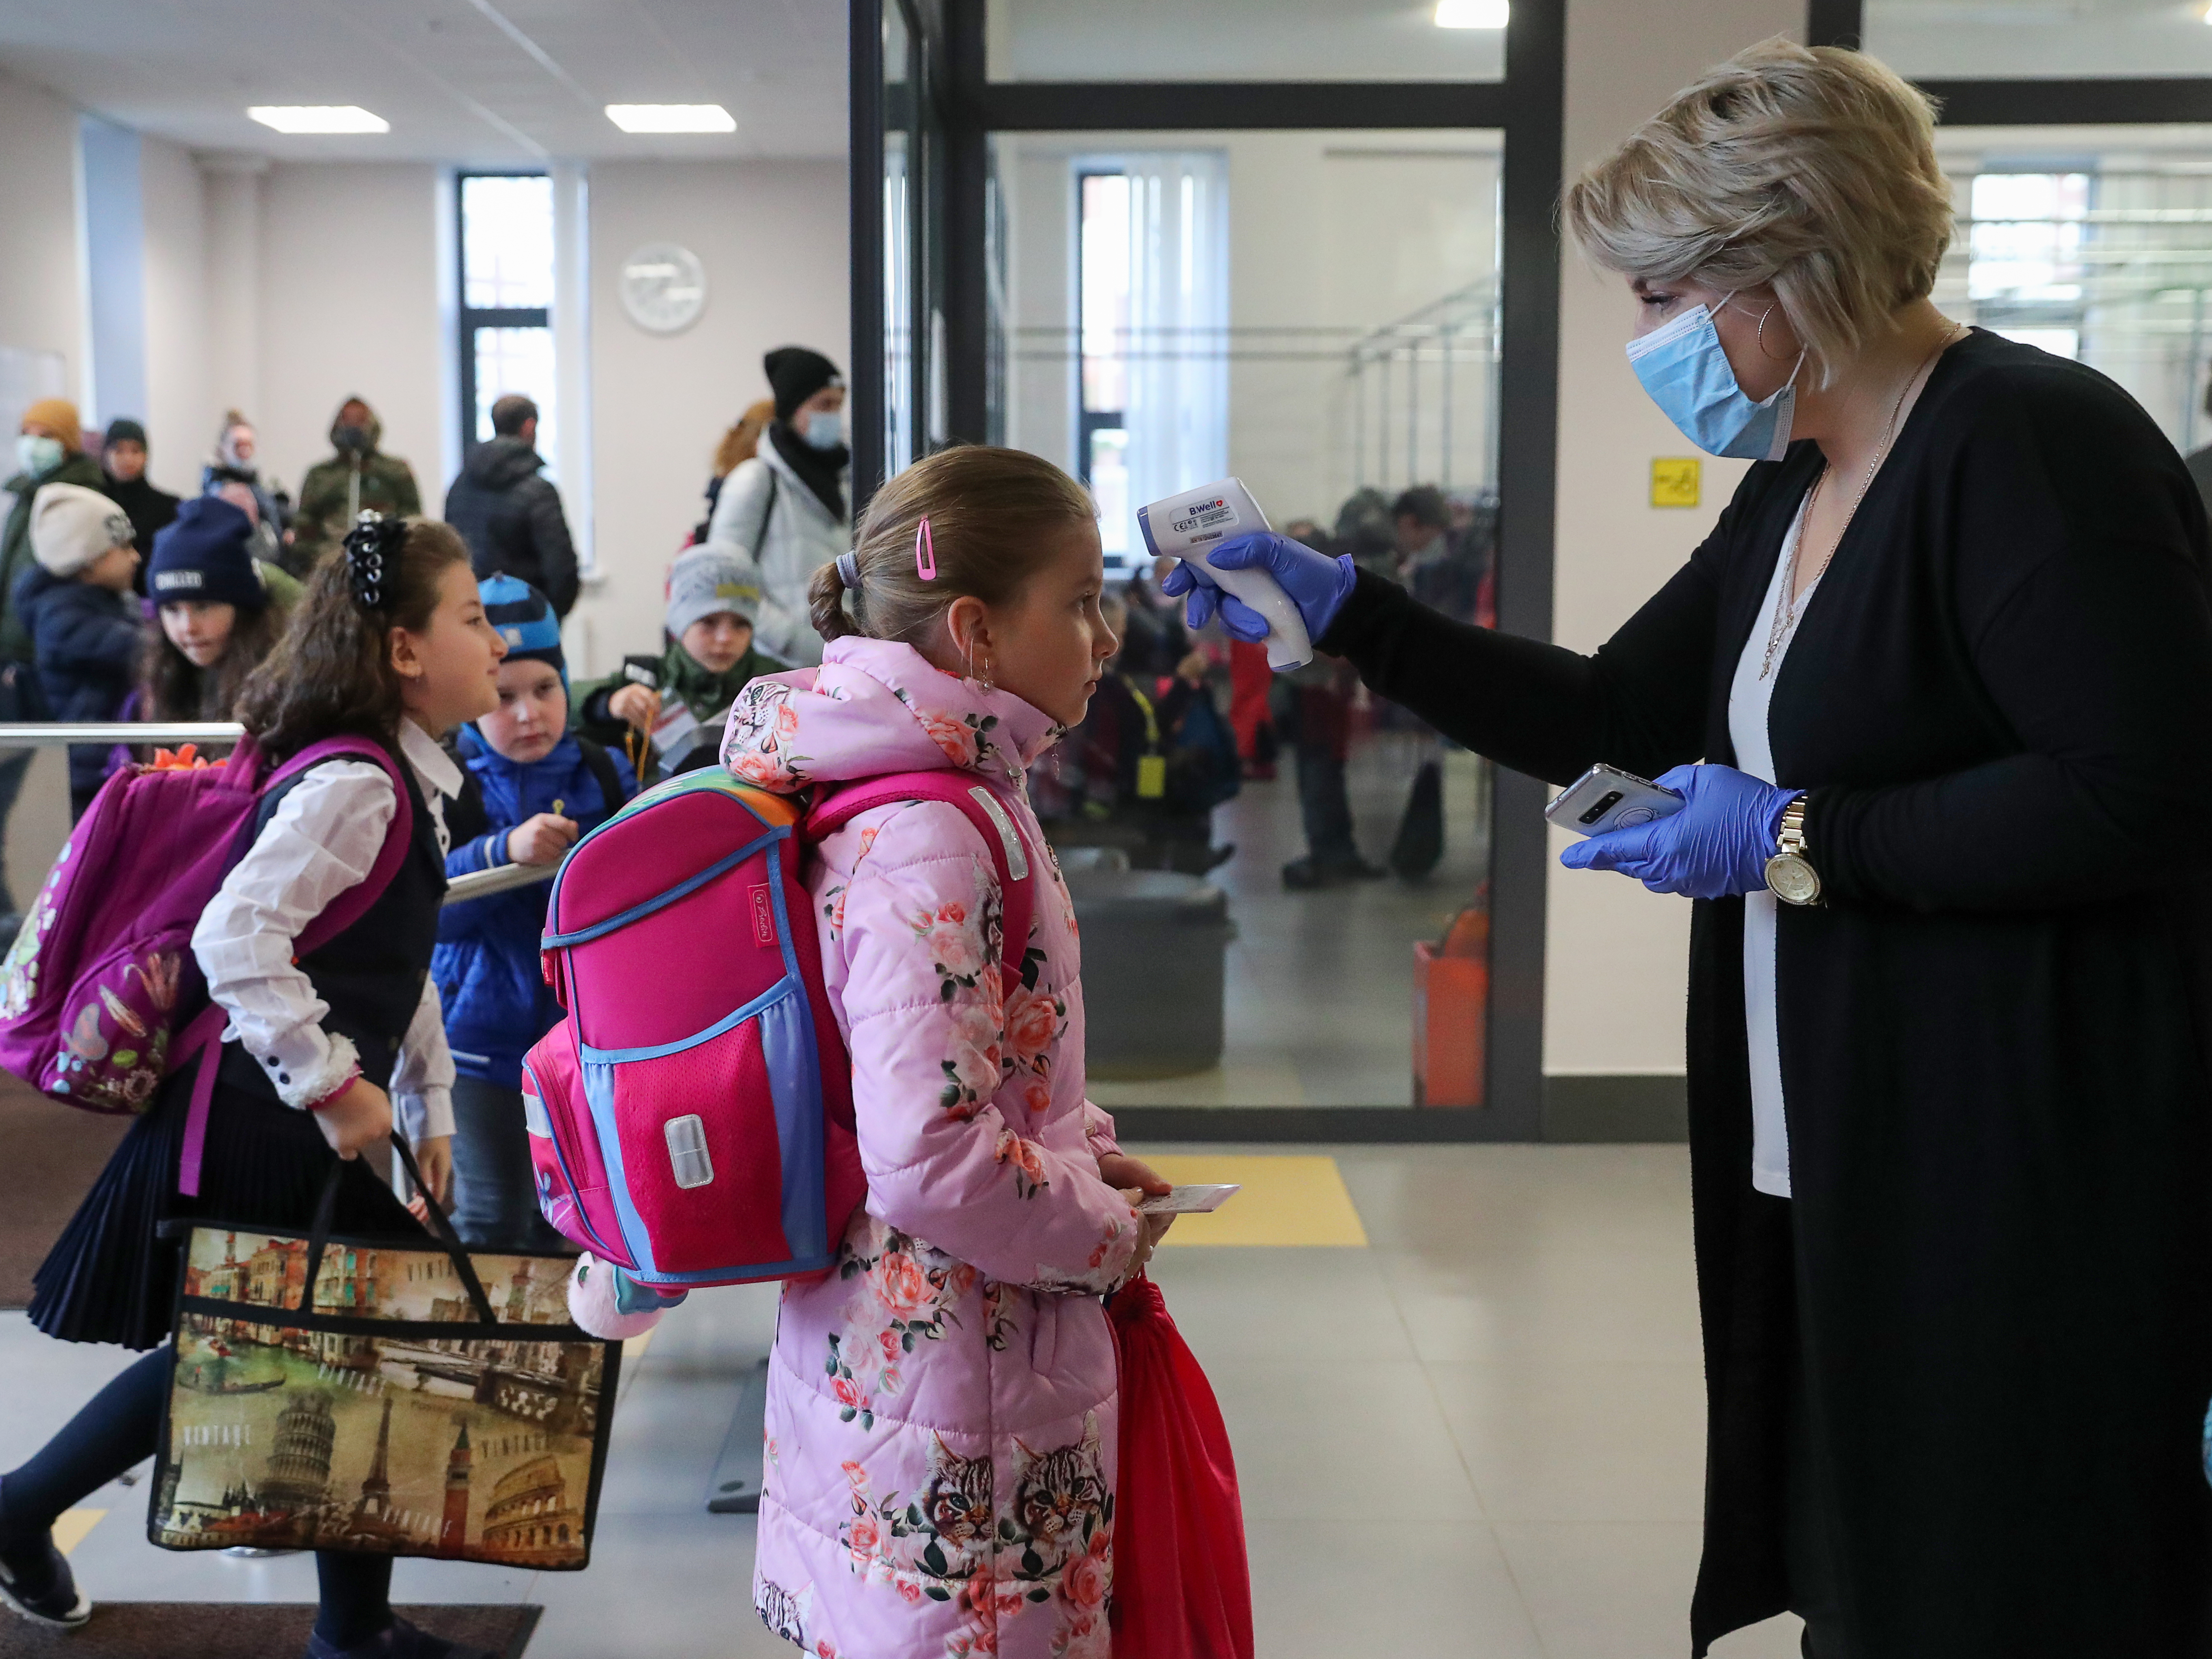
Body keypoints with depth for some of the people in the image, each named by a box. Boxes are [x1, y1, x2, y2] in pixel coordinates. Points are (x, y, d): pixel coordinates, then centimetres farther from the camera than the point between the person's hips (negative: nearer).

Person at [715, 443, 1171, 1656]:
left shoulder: (921, 788, 7)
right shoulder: (934, 841, -24)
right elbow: (930, 1160, -30)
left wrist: (1075, 1148, 9)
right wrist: (1107, 1233, -14)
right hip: (960, 1420, -10)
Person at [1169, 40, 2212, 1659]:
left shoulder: (2034, 445, -15)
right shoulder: (1793, 496, 13)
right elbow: (1600, 716, 17)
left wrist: (1797, 840, -19)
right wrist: (1340, 609, 11)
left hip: (2033, 1190, -8)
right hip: (1847, 1166, 9)